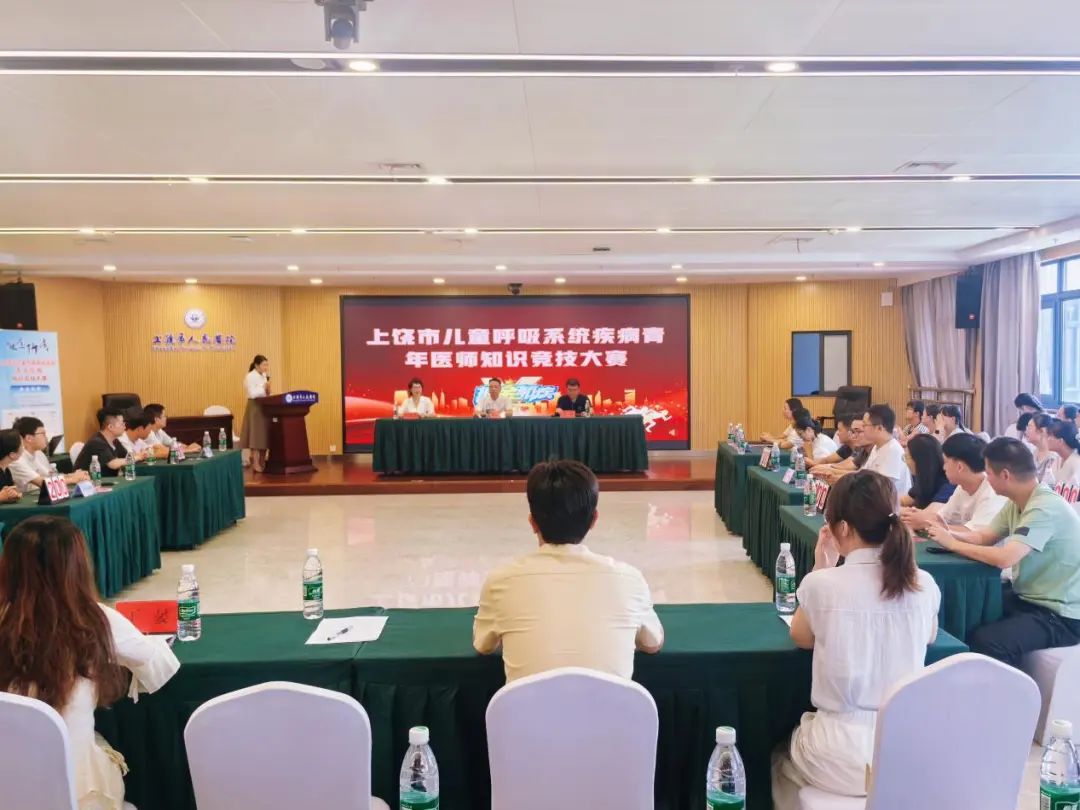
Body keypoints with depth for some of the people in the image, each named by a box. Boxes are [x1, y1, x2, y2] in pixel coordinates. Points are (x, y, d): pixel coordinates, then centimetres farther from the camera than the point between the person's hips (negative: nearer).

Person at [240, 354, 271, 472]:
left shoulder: (264, 376, 13)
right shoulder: (250, 376, -10)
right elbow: (252, 394, -20)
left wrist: (268, 389, -4)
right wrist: (264, 387, -11)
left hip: (264, 407, 8)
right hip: (255, 407, -8)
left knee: (264, 435, 8)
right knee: (256, 436, -7)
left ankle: (262, 463, 14)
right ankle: (255, 464, -5)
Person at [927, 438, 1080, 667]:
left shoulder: (1045, 509, -25)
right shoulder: (1016, 503, 4)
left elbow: (1004, 558, -34)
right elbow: (983, 537, 9)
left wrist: (953, 544, -21)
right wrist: (946, 531, -8)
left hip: (1060, 614, -9)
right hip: (1028, 597, 9)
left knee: (985, 641, -29)